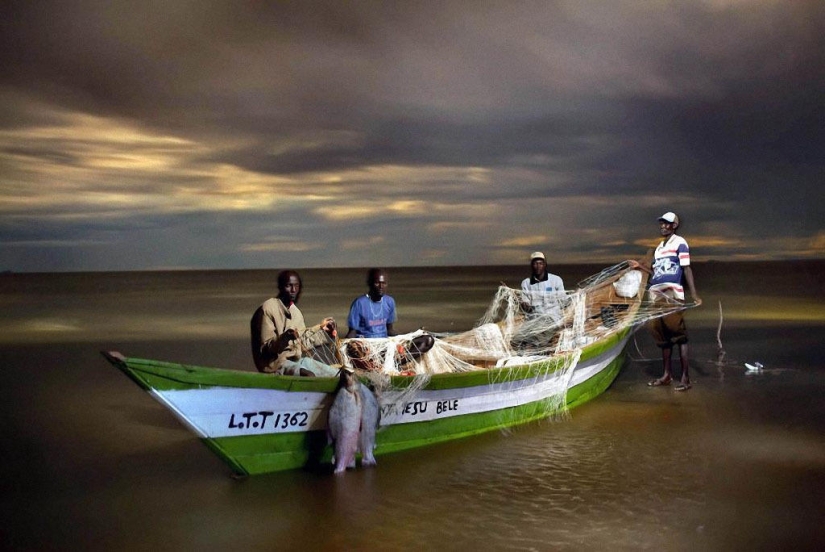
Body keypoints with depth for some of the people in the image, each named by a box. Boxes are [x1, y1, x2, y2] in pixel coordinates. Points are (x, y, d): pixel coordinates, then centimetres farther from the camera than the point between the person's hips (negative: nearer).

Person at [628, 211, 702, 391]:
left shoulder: (679, 243, 0)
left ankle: (685, 377, -6)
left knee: (678, 335, -8)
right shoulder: (659, 247, 22)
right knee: (662, 335, 10)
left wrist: (694, 294, -14)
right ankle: (667, 374, 17)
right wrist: (640, 266, 20)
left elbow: (687, 269, -7)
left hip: (672, 292, -8)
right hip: (656, 294, 8)